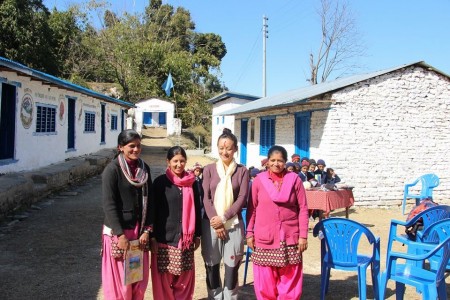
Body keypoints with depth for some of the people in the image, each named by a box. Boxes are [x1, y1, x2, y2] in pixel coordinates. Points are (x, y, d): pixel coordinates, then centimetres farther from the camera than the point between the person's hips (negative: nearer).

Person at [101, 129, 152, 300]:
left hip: (139, 230, 5)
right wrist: (120, 235, -17)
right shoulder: (112, 170, -12)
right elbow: (109, 205, -14)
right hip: (118, 231, -5)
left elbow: (148, 201, 6)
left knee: (140, 278, 12)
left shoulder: (145, 168, 5)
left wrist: (146, 230, -1)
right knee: (119, 279, 4)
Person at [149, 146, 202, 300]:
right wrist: (153, 237, -7)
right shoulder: (160, 182, -4)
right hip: (165, 238, -3)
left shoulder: (192, 183, 6)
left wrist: (197, 235, 10)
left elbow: (196, 210, 11)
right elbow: (153, 210, -4)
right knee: (164, 278, 1)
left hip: (186, 238, 3)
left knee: (184, 278, 7)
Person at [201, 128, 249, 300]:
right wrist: (215, 222, -9)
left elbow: (242, 199, -2)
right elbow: (206, 198, 0)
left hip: (234, 224, -1)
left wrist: (223, 218, -11)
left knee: (232, 267, 3)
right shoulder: (209, 169, 5)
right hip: (211, 224, 1)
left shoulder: (242, 171, 3)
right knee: (212, 267, 6)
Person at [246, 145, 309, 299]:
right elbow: (251, 209, 5)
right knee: (265, 279, 6)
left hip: (289, 237, 0)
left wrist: (303, 236, -2)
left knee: (290, 279, 6)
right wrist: (249, 233, 2)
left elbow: (303, 209, 1)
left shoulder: (294, 179, 0)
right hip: (264, 238, 0)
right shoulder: (259, 180, 0)